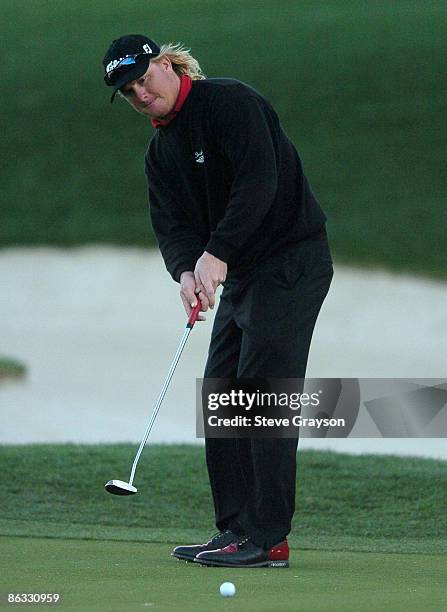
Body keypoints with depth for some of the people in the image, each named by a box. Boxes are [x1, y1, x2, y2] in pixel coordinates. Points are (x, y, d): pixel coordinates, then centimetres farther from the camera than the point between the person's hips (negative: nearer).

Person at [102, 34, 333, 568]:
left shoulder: (230, 102, -13)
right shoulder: (161, 150, 13)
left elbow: (259, 184, -24)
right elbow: (172, 223, 3)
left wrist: (216, 254, -27)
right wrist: (186, 271, -19)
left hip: (292, 260, -10)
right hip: (242, 274, 10)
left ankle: (267, 539, -14)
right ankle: (236, 530, 13)